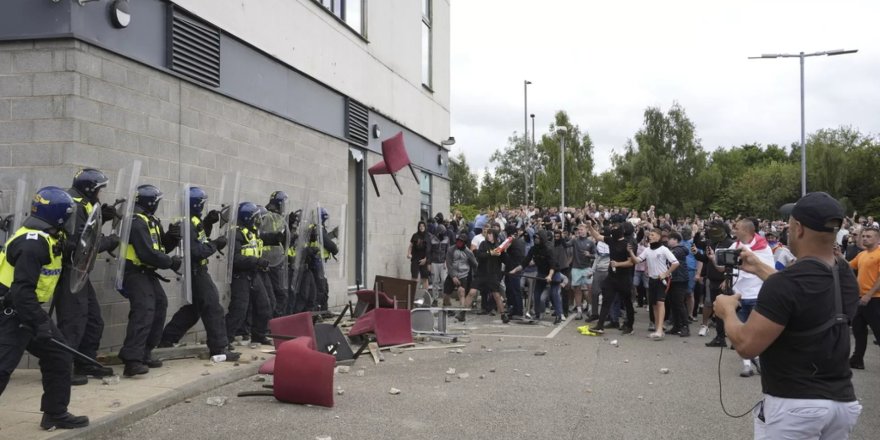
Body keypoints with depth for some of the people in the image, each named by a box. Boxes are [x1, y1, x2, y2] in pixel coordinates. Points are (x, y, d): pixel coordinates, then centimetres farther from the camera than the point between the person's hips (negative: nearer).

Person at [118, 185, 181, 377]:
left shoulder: (151, 221, 16)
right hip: (135, 273, -11)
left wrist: (171, 236, -5)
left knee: (159, 306, 16)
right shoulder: (137, 222, -18)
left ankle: (144, 353, 23)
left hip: (147, 273, 11)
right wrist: (171, 262, -14)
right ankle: (132, 360, -28)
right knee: (144, 310, -22)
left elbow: (161, 247, 15)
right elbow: (147, 253, -25)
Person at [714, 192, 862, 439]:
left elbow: (746, 346, -19)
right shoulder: (846, 276, 0)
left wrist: (727, 310, -1)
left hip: (794, 406, -7)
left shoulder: (784, 283, -23)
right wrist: (760, 267, 28)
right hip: (843, 401, 7)